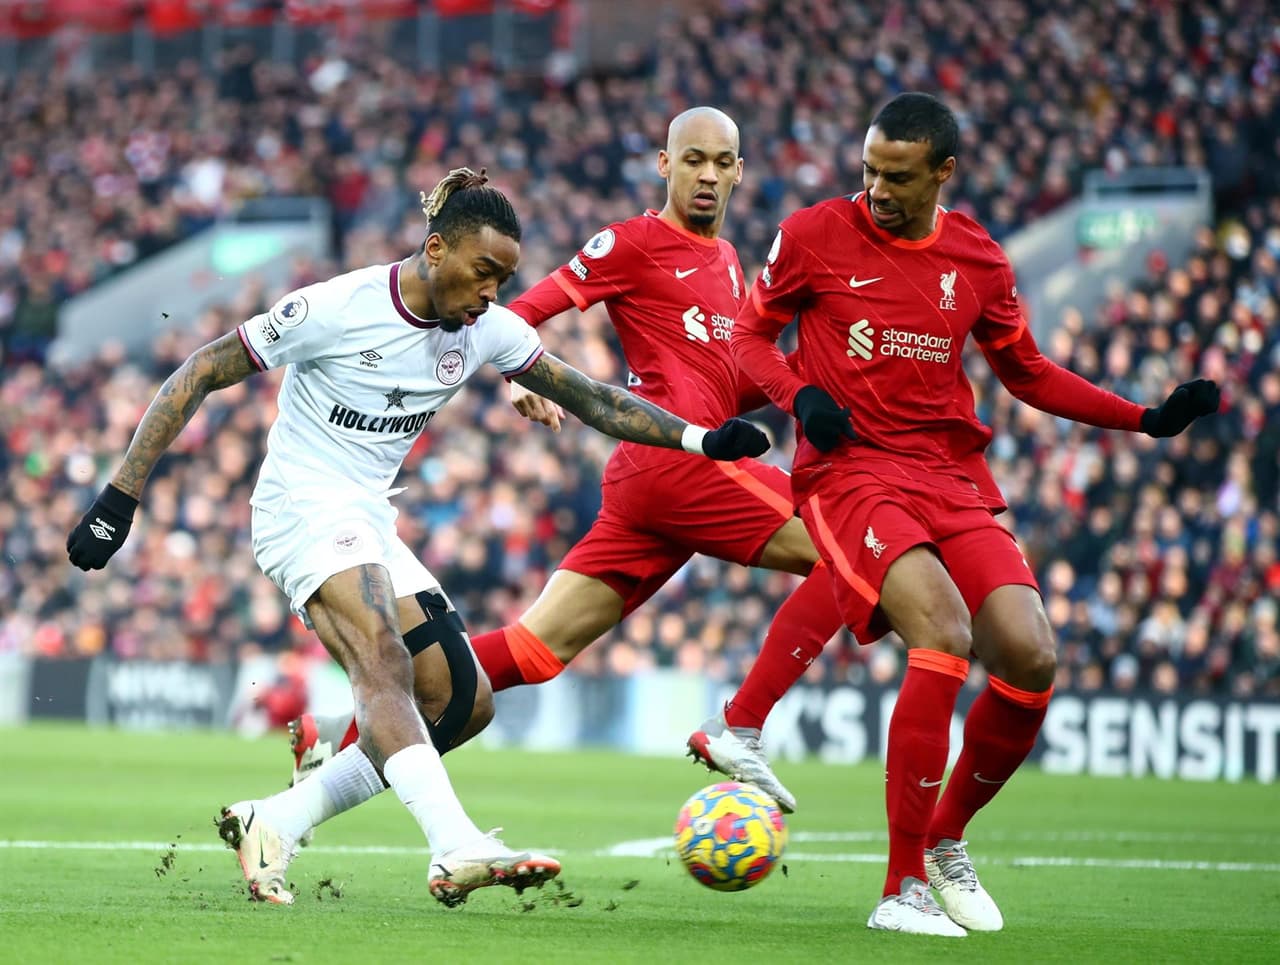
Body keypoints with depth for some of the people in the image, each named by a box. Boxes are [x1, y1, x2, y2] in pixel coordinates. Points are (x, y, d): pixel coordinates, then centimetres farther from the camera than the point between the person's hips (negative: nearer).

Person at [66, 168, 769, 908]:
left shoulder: (487, 330, 2)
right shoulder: (338, 308, -16)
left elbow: (587, 397, 12)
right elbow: (201, 374, -12)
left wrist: (697, 439, 1)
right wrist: (123, 495, -15)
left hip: (372, 527, 8)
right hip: (304, 509, -8)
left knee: (465, 704, 0)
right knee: (385, 664, -31)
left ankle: (272, 826, 2)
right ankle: (458, 851, -48)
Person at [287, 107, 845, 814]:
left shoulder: (728, 262, 25)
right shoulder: (634, 242, 0)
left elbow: (730, 385, 31)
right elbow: (520, 314, -4)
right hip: (672, 459, -8)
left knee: (536, 649, 3)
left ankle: (341, 734, 2)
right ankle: (738, 731, -13)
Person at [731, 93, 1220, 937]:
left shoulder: (979, 260, 8)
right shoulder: (814, 236, 0)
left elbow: (1029, 374, 20)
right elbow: (751, 335, 10)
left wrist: (1147, 418, 10)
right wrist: (799, 395, -11)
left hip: (955, 478, 4)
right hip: (850, 470, -4)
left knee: (1031, 659, -14)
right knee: (944, 630, -28)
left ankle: (946, 840, 14)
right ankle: (904, 889, -21)